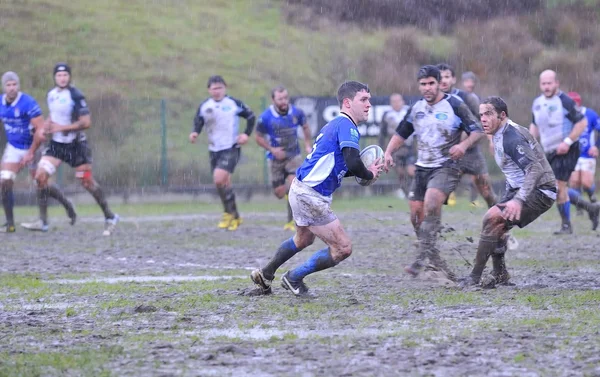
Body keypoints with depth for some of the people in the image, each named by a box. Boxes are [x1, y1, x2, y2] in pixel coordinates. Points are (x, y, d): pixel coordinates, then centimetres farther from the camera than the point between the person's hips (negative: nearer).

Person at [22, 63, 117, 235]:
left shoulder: (76, 96, -17)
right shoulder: (51, 94, 5)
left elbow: (86, 123, -20)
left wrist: (62, 128, -22)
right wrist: (47, 124, 1)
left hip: (75, 144, -6)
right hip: (57, 144, 6)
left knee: (87, 182, 0)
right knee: (40, 177, -8)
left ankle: (110, 217, 17)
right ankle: (43, 222, 0)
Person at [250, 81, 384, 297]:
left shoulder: (337, 124, 16)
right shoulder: (346, 125, -16)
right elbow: (353, 163, -29)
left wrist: (366, 170, 9)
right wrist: (369, 175, -9)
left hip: (301, 189, 11)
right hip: (310, 196, -11)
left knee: (303, 239, 35)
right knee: (343, 248, -6)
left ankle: (265, 275, 47)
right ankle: (294, 278, 7)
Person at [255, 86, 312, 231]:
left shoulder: (296, 113, -8)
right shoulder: (265, 118, -15)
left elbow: (305, 127, 13)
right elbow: (259, 137, -3)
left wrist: (308, 144, 4)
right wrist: (272, 149, -16)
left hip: (294, 156, 0)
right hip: (276, 158, 0)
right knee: (280, 193, 3)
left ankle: (291, 222, -12)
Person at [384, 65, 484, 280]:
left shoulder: (454, 105, -5)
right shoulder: (417, 108, 11)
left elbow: (477, 130, -5)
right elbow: (401, 133, 22)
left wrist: (464, 145, -25)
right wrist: (389, 152, 4)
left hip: (446, 167, -7)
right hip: (422, 168, 7)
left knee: (431, 203, -29)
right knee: (417, 215, 2)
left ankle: (422, 259, -33)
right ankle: (435, 262, 15)